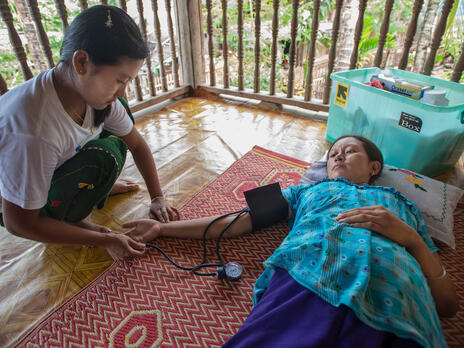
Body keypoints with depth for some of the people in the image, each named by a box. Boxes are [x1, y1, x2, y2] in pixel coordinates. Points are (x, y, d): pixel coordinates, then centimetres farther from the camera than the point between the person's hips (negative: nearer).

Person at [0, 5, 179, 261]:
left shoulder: (97, 92, -20)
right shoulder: (32, 131, -40)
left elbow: (137, 144, -6)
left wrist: (157, 198, -9)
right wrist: (105, 240, -27)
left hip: (55, 169, 7)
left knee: (117, 123, -4)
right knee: (103, 156, -32)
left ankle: (94, 187, 6)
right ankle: (67, 221, -8)